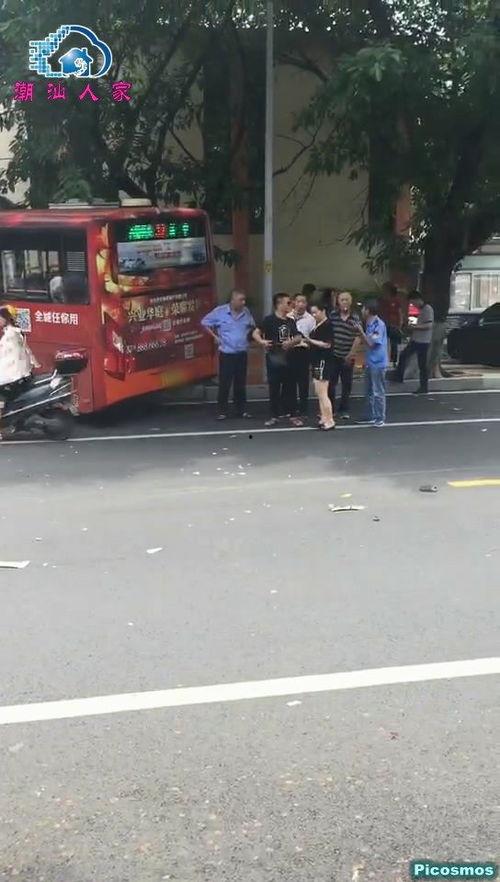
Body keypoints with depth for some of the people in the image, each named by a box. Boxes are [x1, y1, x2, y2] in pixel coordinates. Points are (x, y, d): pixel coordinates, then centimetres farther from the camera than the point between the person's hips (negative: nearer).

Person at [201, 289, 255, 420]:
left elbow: (252, 327, 21)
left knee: (241, 384, 11)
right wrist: (215, 336, -2)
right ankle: (221, 411, 7)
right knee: (224, 384, -1)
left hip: (242, 354, 4)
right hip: (226, 354, -4)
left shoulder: (246, 312, 3)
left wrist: (248, 337, 8)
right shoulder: (220, 311, -8)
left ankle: (241, 410, 20)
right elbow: (205, 322, 2)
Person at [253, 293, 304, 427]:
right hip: (274, 358, -5)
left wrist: (291, 342, -8)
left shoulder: (291, 321, 10)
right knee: (274, 387, 2)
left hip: (287, 358, 5)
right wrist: (262, 342, -28)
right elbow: (256, 333, -9)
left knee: (290, 387, 6)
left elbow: (298, 338, 13)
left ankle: (293, 415, 13)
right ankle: (274, 416, 12)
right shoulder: (269, 320, -7)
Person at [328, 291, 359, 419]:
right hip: (333, 355, 0)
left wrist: (351, 354, -10)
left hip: (347, 357, 0)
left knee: (346, 384, 7)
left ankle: (344, 410, 17)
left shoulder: (355, 319, -2)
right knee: (331, 383, 4)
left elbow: (357, 338, -4)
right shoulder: (332, 315, 0)